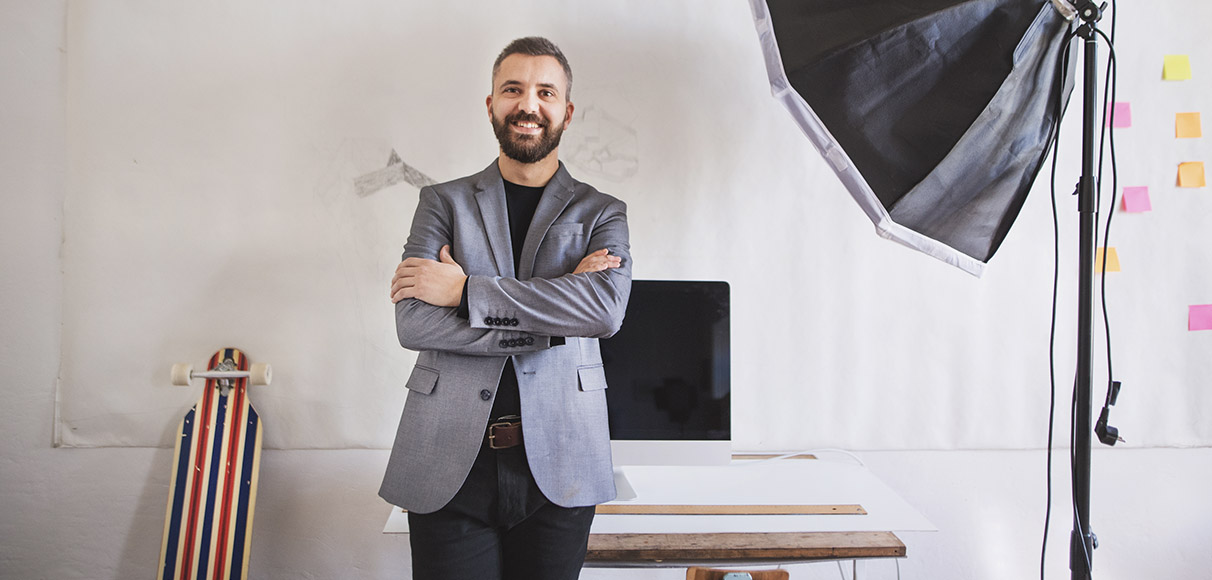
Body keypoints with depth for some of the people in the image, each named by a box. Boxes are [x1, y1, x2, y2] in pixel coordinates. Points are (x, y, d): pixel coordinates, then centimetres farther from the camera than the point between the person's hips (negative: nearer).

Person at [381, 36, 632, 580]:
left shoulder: (601, 212, 8)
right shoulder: (444, 201, 8)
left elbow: (606, 307, -14)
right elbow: (412, 322, -6)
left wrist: (465, 290, -13)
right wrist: (551, 316, -13)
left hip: (558, 467, 1)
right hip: (450, 462, 0)